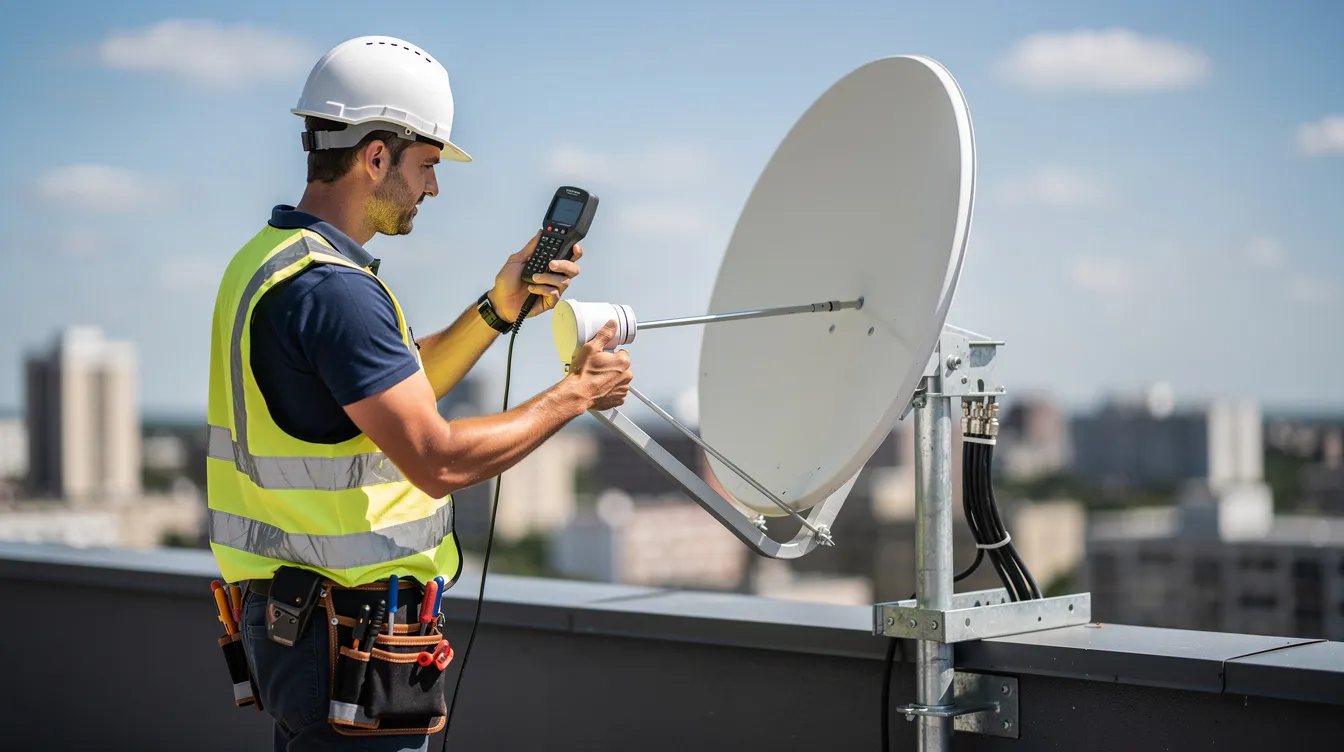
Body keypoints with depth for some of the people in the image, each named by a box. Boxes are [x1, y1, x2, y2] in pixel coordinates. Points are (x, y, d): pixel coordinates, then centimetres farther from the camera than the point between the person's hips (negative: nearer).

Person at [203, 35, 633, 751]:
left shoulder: (268, 261, 11)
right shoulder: (331, 288, -22)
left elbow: (398, 393, 21)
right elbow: (439, 461, -25)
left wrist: (498, 308, 13)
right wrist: (573, 394, -13)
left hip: (284, 607, 10)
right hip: (350, 632, -10)